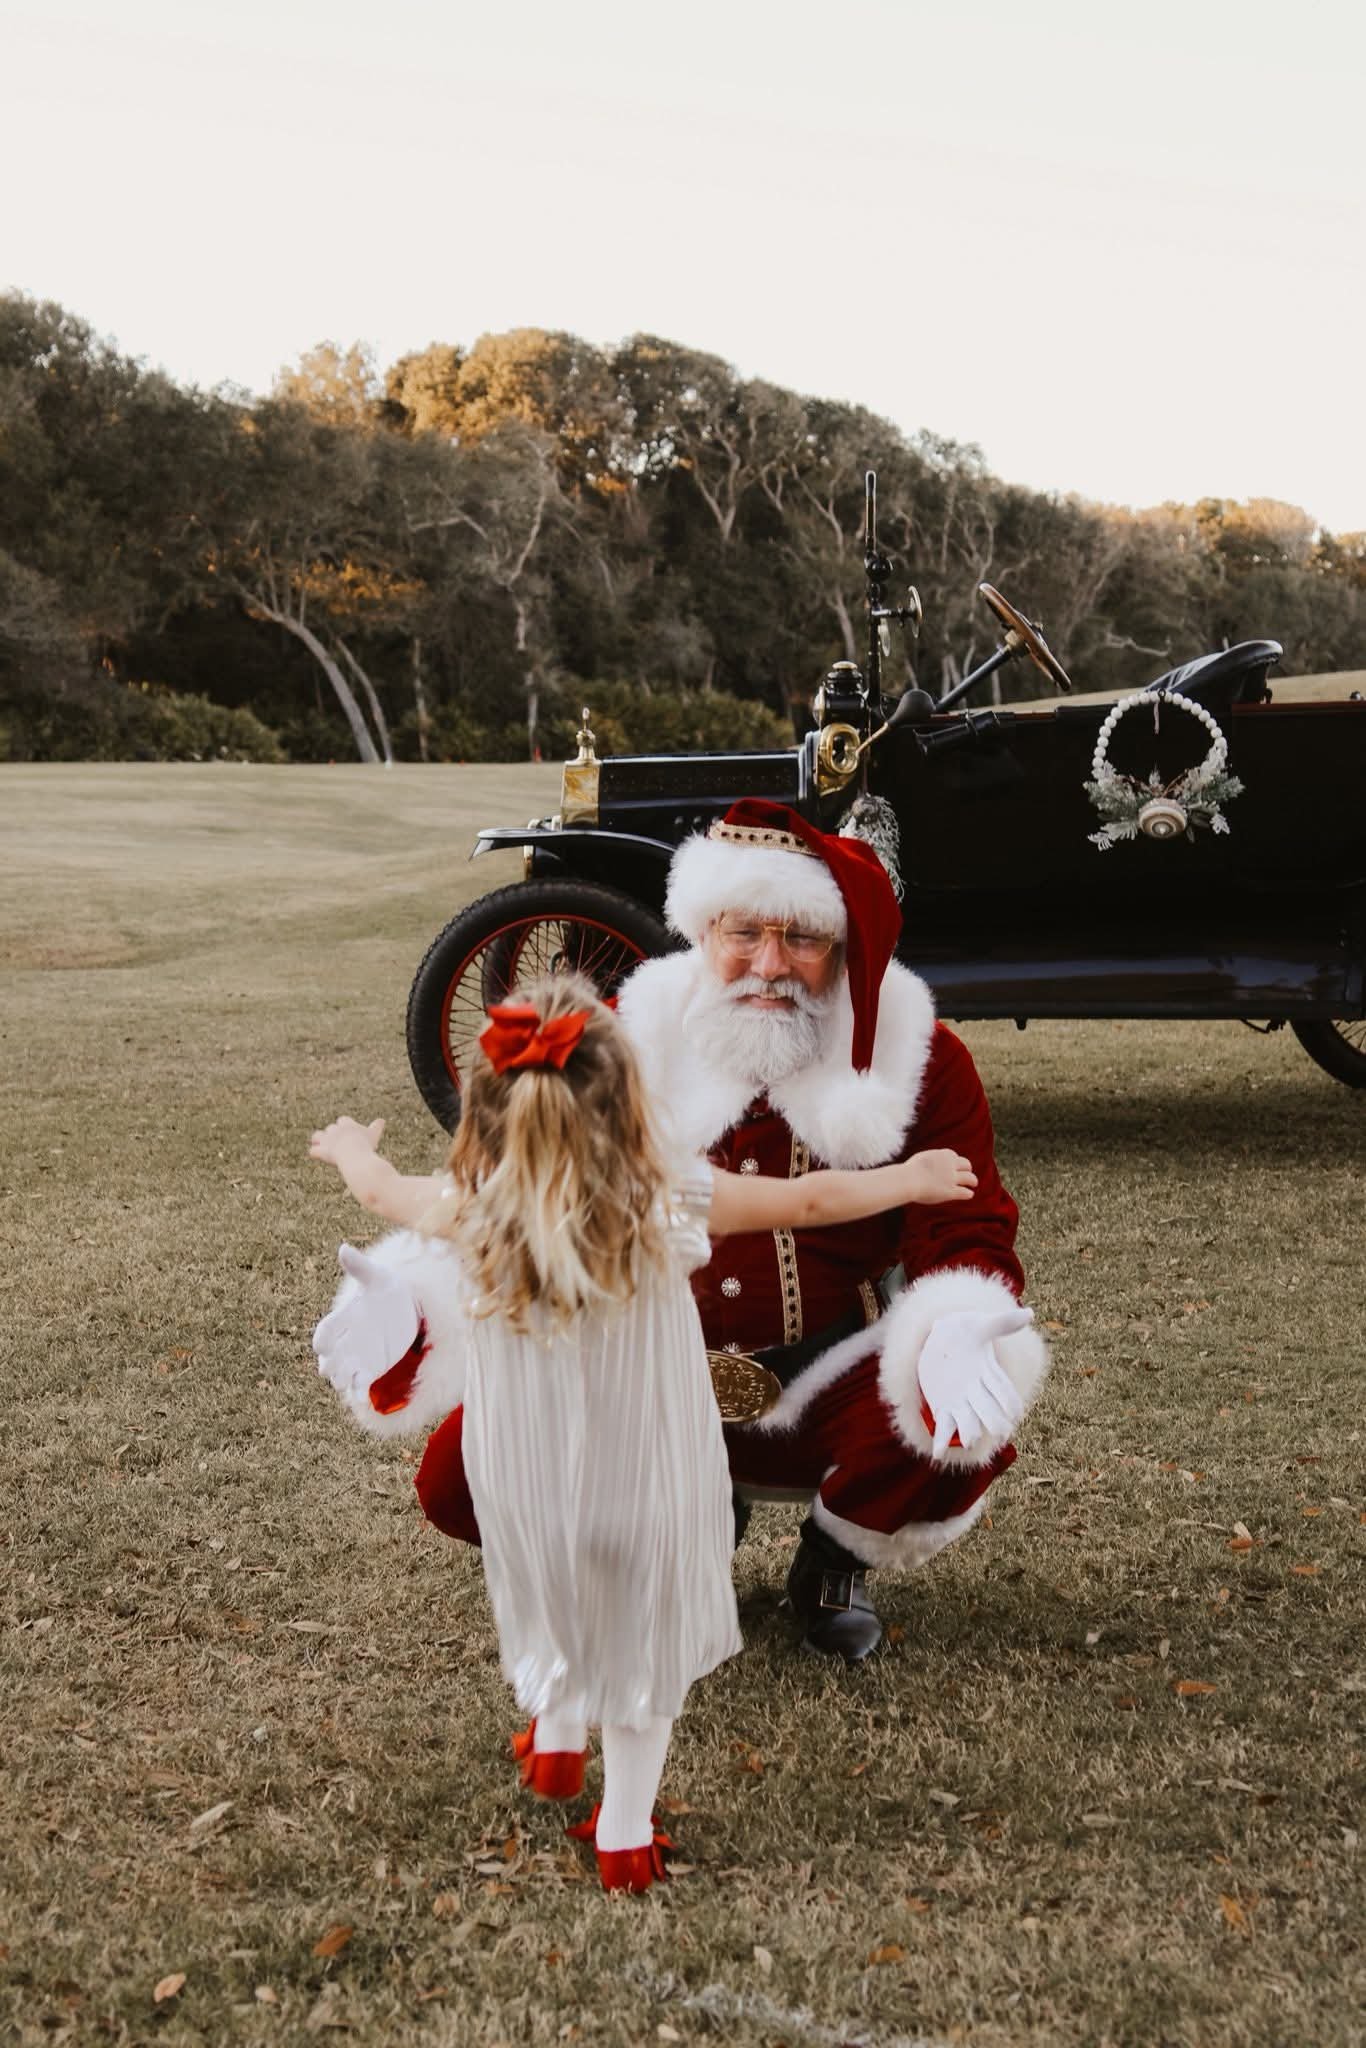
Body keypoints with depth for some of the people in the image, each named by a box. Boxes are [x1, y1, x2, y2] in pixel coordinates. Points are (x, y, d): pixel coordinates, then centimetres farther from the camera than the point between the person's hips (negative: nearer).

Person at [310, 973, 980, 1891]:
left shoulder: (469, 1219, -18)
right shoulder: (665, 1204, -21)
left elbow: (383, 1189, 4)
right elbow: (811, 1202, -9)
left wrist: (350, 1145, 27)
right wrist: (912, 1179, 8)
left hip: (526, 1489, 1)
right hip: (649, 1487, -1)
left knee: (554, 1601, 31)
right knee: (647, 1633, 21)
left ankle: (555, 1740, 51)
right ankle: (625, 1832, 30)